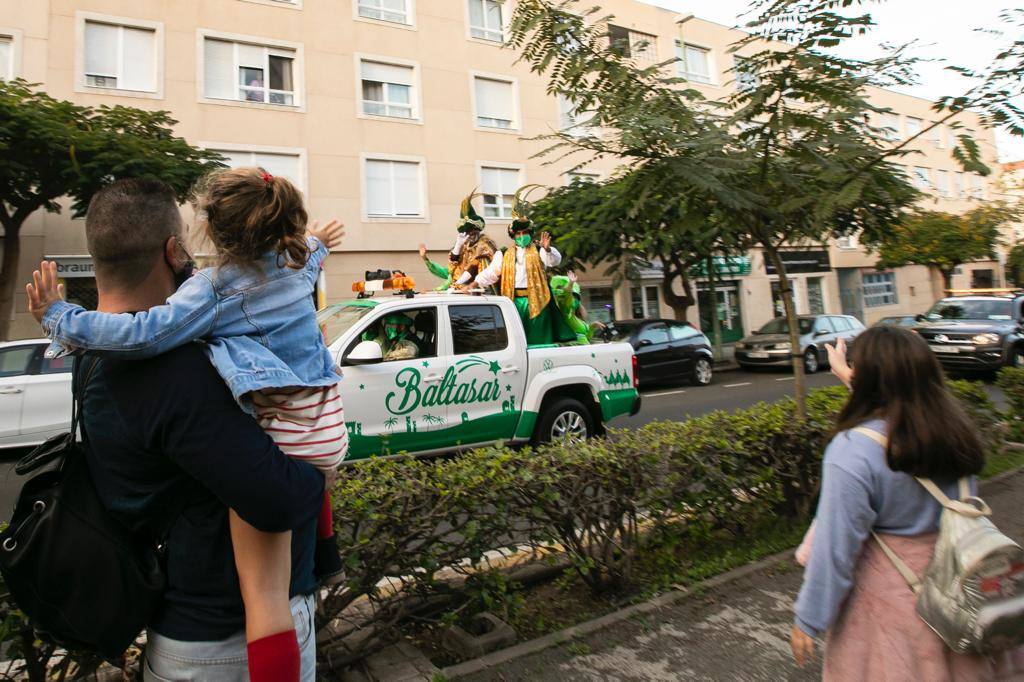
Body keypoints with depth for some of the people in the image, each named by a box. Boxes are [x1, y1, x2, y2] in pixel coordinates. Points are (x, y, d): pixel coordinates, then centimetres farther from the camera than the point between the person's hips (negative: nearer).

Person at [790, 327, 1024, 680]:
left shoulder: (853, 452, -27)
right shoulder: (950, 427, -8)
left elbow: (836, 548, -22)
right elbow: (892, 403, 16)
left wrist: (809, 621, -10)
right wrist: (846, 373, 31)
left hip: (889, 593, -5)